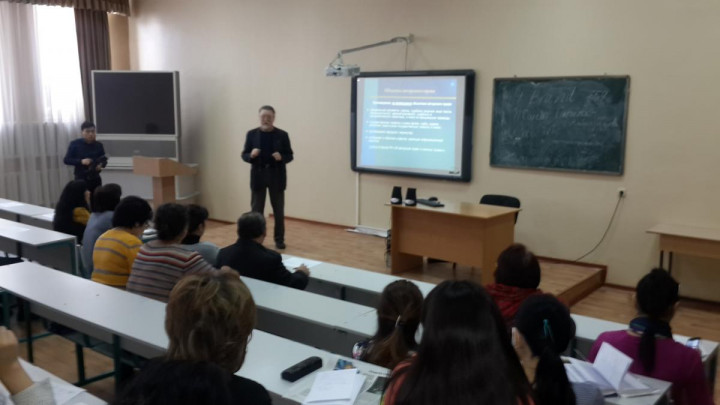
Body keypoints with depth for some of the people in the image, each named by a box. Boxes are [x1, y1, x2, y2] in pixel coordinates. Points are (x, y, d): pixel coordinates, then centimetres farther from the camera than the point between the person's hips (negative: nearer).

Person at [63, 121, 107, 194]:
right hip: (81, 179, -3)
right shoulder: (75, 144, -4)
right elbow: (66, 160, -4)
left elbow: (104, 160, 11)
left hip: (95, 179, 3)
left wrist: (101, 165, -14)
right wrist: (81, 161, -20)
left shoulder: (98, 145, 3)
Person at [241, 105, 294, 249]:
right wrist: (251, 155, -18)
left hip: (276, 176, 0)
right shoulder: (251, 134, 2)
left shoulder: (282, 135, -1)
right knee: (256, 210, 4)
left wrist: (281, 157, -19)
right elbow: (244, 155, 4)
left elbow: (290, 155, 2)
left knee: (278, 210, 5)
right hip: (258, 175, 1)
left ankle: (279, 239, 15)